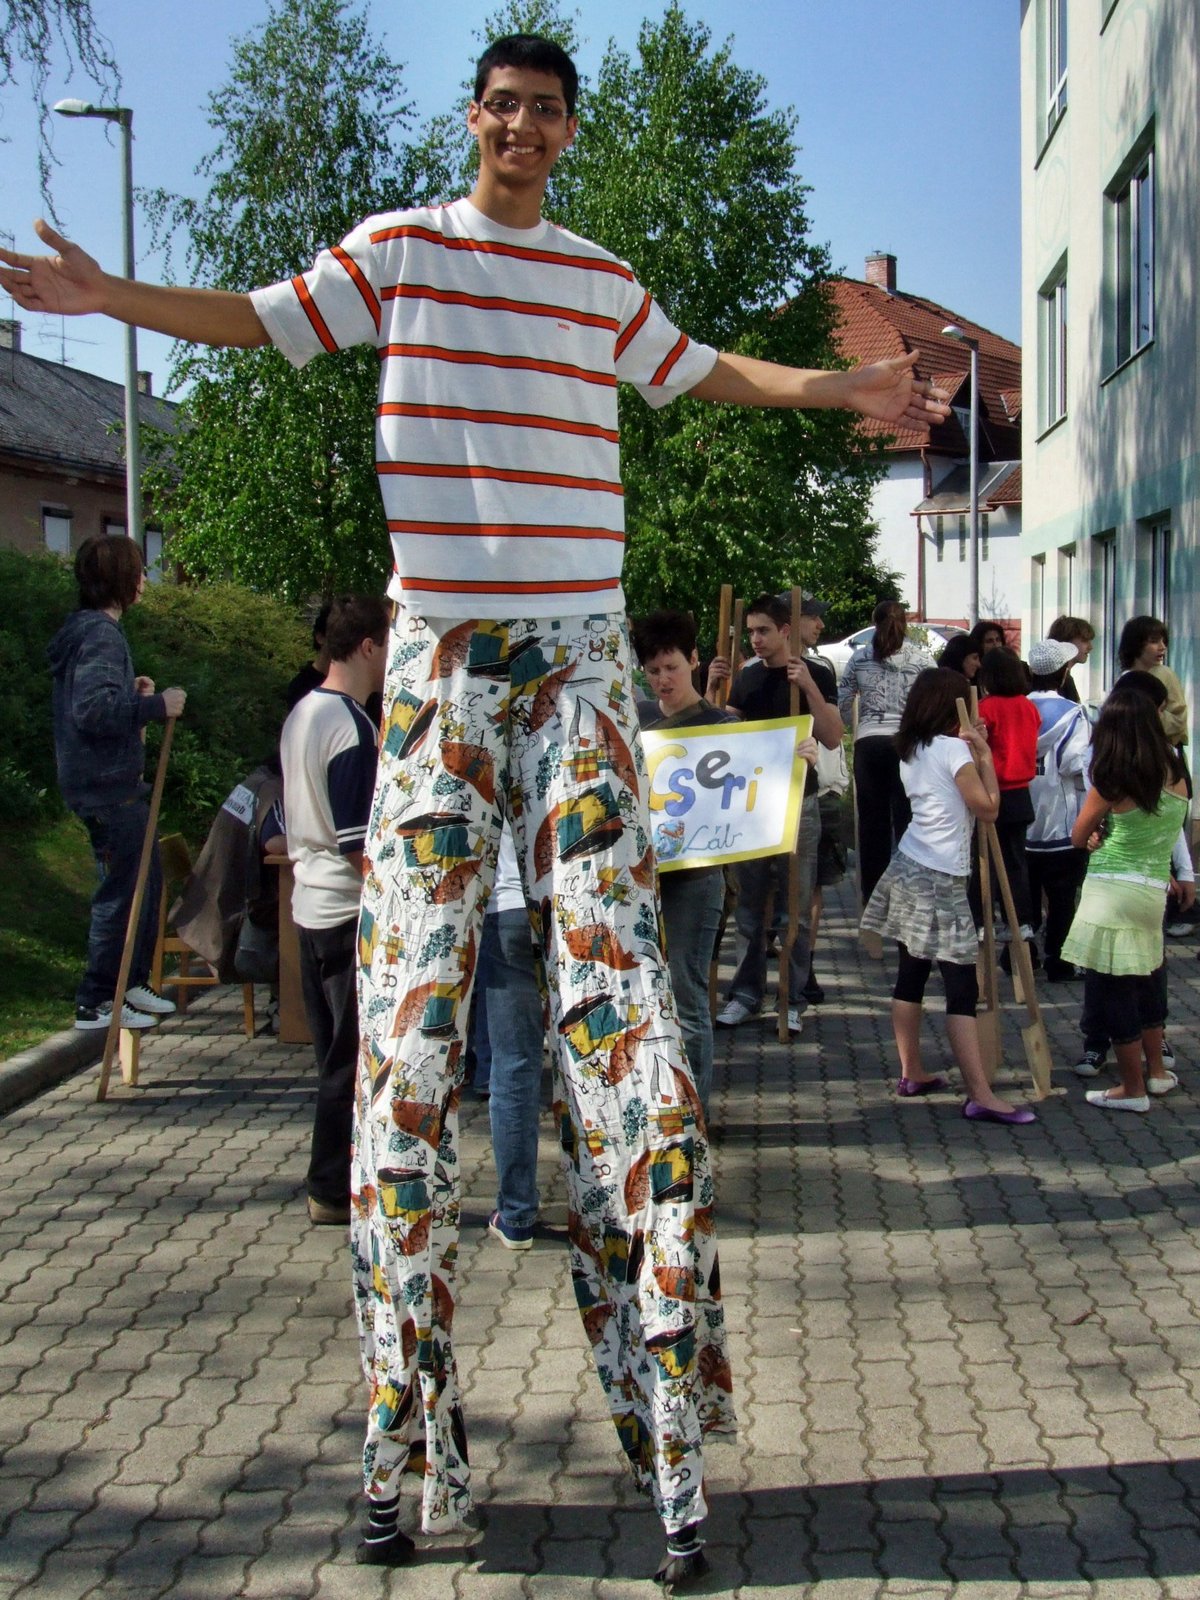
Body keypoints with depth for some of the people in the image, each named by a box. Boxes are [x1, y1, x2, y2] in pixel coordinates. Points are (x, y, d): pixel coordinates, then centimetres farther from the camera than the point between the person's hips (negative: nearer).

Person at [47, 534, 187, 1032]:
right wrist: (155, 705, -23)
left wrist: (132, 692, 11)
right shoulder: (100, 634, -19)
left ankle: (132, 983, 29)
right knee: (123, 893, -2)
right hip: (106, 788, -11)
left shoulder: (90, 628, 14)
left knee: (148, 883, 19)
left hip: (118, 783, 11)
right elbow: (93, 709, -30)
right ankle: (97, 1003, 6)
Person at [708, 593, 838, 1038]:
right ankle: (746, 992, 16)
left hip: (797, 803, -4)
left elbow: (833, 739, -13)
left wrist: (809, 687, -23)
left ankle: (793, 999, 6)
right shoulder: (746, 677, 9)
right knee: (749, 906, 8)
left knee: (795, 908, 0)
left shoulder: (816, 675, -4)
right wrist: (712, 688, -4)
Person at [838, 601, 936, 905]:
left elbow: (842, 705, 9)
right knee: (906, 821, 0)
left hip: (868, 743, 2)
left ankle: (872, 896, 13)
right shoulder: (921, 659, 1)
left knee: (872, 821, 7)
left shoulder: (859, 659, 6)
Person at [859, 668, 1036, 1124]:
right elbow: (987, 808, -12)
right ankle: (981, 1096, -12)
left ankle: (912, 1073, 21)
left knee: (911, 975, 13)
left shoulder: (910, 752, 11)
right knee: (963, 988, -9)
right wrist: (984, 757, -3)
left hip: (907, 872, 9)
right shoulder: (953, 748, -12)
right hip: (941, 882, -8)